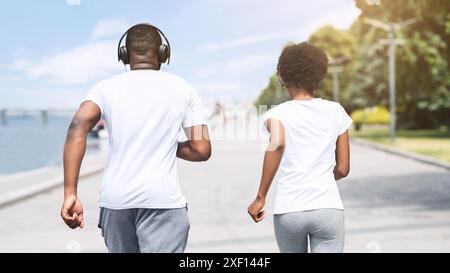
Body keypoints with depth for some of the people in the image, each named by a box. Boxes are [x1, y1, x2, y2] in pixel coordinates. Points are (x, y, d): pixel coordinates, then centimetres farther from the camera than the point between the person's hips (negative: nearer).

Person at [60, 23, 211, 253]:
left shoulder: (106, 88, 8)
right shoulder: (182, 89, 8)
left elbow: (78, 128, -11)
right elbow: (202, 151, 4)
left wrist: (70, 194, -14)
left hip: (114, 199, 3)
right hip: (163, 199, -3)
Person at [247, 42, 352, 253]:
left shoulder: (278, 113, 1)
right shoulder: (335, 111, 7)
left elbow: (277, 144, -21)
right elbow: (343, 169, 9)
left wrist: (261, 197, -15)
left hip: (289, 211, 0)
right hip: (329, 208, 0)